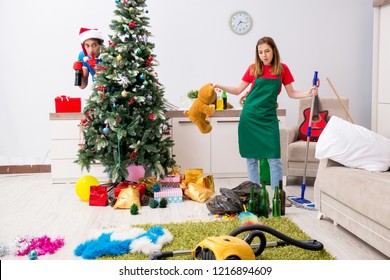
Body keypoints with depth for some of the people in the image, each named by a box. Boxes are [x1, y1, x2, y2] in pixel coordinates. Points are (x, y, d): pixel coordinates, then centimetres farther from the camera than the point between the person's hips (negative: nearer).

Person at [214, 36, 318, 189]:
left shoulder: (282, 69, 3)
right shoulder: (253, 69, 2)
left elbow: (291, 93, 8)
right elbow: (237, 90, 8)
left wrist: (308, 93, -8)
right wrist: (219, 86, -4)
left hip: (269, 117, 0)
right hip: (250, 116, 1)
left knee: (274, 158, -5)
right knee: (251, 157, 6)